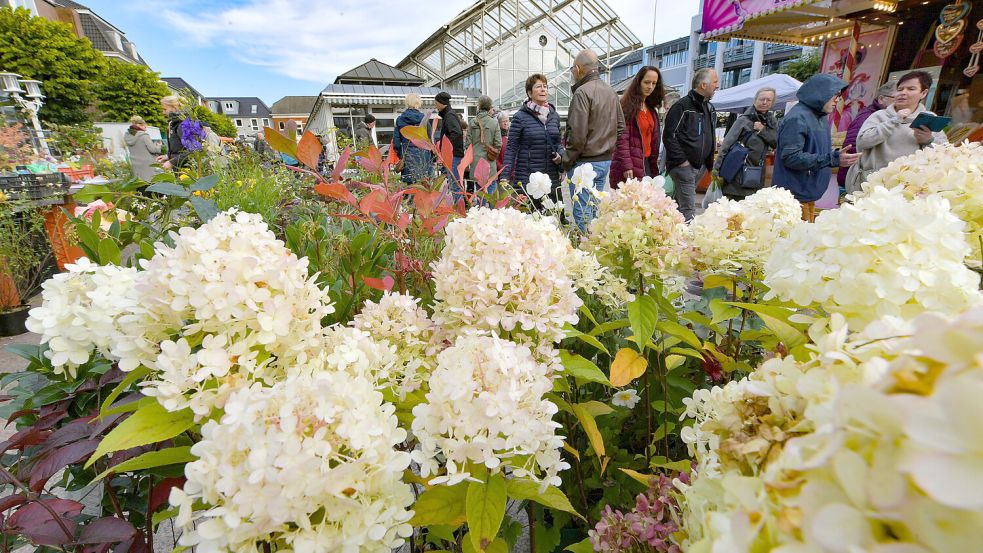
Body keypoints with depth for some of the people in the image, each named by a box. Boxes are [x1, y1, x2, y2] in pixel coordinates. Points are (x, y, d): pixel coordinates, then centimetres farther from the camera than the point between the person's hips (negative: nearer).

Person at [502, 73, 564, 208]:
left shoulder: (554, 115, 12)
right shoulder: (520, 117, -4)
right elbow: (511, 148, -5)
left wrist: (560, 154, -1)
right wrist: (505, 178, -12)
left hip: (552, 178, 5)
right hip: (526, 180, -5)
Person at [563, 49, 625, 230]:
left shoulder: (583, 92, -13)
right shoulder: (611, 91, 14)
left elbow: (577, 134, -19)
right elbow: (621, 127, 16)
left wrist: (567, 161, -9)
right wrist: (609, 150, 20)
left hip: (585, 162, -9)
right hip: (606, 160, 9)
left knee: (583, 213, -4)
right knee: (595, 210, 16)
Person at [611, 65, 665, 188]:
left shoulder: (651, 109, 19)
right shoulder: (627, 106, -4)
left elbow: (654, 139, 20)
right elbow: (622, 138, -13)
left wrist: (654, 166, 13)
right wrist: (626, 166, -20)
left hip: (647, 164, 7)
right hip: (630, 168, -7)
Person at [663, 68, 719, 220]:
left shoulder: (710, 108, 17)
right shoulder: (683, 106, -10)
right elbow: (668, 136, -15)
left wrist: (709, 162, 15)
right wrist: (682, 160, -17)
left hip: (701, 166, 8)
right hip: (684, 166, -8)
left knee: (680, 204, 14)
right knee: (688, 208, -11)